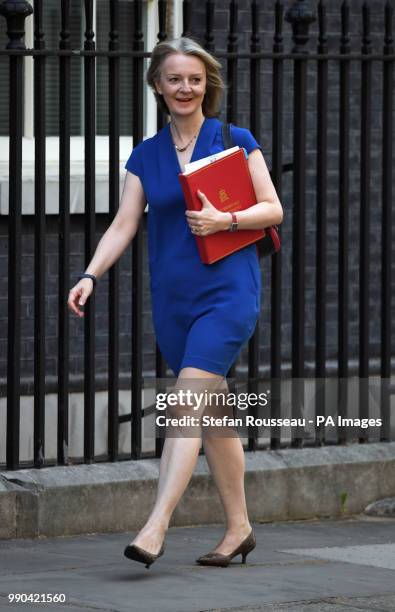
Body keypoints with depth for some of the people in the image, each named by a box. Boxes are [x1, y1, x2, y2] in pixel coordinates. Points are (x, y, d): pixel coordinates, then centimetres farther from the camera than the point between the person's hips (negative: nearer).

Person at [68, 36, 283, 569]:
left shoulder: (236, 141, 1)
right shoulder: (145, 156, 10)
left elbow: (273, 210, 1)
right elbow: (123, 225, 4)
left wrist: (224, 220, -16)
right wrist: (90, 276, -11)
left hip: (227, 291, -4)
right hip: (173, 299, 4)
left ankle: (155, 528, -24)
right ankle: (238, 529, 20)